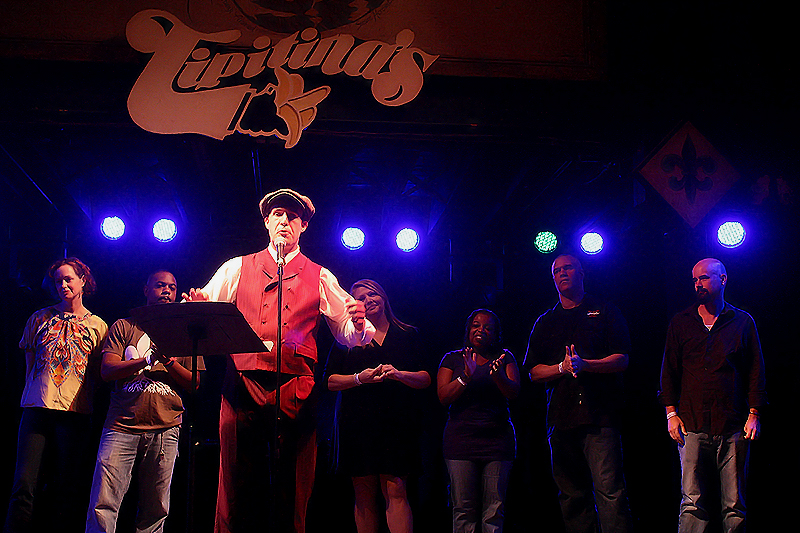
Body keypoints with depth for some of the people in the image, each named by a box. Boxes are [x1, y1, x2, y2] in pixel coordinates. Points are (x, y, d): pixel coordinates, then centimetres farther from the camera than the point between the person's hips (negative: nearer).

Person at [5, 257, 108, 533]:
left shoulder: (97, 326, 11)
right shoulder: (40, 319, 16)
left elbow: (100, 374, 11)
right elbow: (29, 364, 20)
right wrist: (32, 394, 11)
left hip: (75, 413, -1)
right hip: (37, 409, 1)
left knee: (68, 489, 0)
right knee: (24, 485, -8)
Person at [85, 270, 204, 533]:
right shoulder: (125, 327, 15)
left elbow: (196, 384, 11)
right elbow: (107, 370, 1)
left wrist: (170, 362, -7)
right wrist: (149, 359, -12)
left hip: (165, 428, 1)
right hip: (122, 425, -1)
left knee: (155, 509, 0)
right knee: (103, 506, -12)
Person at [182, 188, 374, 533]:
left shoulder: (320, 278, 14)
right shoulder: (237, 269, 16)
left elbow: (349, 336, 11)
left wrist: (359, 324, -13)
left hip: (294, 394, 0)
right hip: (242, 385, 0)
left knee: (292, 497, -1)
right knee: (236, 492, -2)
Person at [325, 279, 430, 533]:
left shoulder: (407, 334, 13)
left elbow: (426, 379, 9)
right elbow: (330, 381, 6)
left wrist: (398, 374, -10)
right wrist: (359, 378, -11)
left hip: (397, 424, 0)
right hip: (358, 424, 1)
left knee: (396, 492, -11)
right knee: (364, 497, 1)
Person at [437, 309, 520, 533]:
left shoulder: (504, 357, 13)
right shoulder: (453, 359, 12)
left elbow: (514, 393, 1)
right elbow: (444, 396, 1)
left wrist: (499, 376, -21)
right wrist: (466, 376, -15)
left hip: (497, 438, 1)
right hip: (461, 438, 0)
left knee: (494, 510, -4)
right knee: (464, 510, -6)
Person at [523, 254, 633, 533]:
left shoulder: (605, 312, 11)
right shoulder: (545, 322, 20)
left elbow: (622, 360, 2)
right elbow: (534, 372, 13)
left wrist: (584, 365, -13)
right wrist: (563, 367, -6)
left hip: (600, 415, -4)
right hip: (561, 418, 4)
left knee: (609, 490, -14)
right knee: (572, 494, 4)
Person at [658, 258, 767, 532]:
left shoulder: (743, 322, 10)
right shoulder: (681, 323, 13)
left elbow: (756, 372, 9)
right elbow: (669, 370, 12)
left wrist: (754, 414, 0)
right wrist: (671, 412, 3)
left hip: (733, 427, 0)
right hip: (692, 426, 0)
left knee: (734, 506, 1)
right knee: (692, 504, -5)